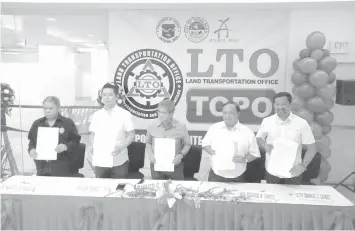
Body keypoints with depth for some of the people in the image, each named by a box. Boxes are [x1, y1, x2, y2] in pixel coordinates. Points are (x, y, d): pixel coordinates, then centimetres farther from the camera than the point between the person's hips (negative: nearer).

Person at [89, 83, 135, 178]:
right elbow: (92, 134, 16)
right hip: (100, 161, 3)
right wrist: (94, 147, -2)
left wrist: (121, 147, -16)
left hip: (119, 162, -3)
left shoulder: (125, 114, -2)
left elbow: (131, 135, -2)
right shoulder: (96, 115, 8)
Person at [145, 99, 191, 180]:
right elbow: (148, 142, 10)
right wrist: (150, 154, -6)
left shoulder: (181, 127, -9)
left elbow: (187, 144, 2)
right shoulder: (152, 126, -5)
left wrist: (181, 155, -13)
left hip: (175, 165, -1)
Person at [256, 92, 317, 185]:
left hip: (293, 173, -1)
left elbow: (311, 148, -3)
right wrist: (265, 146, -11)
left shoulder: (302, 123, -6)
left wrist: (303, 165, -16)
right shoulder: (267, 121, -2)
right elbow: (259, 138, 10)